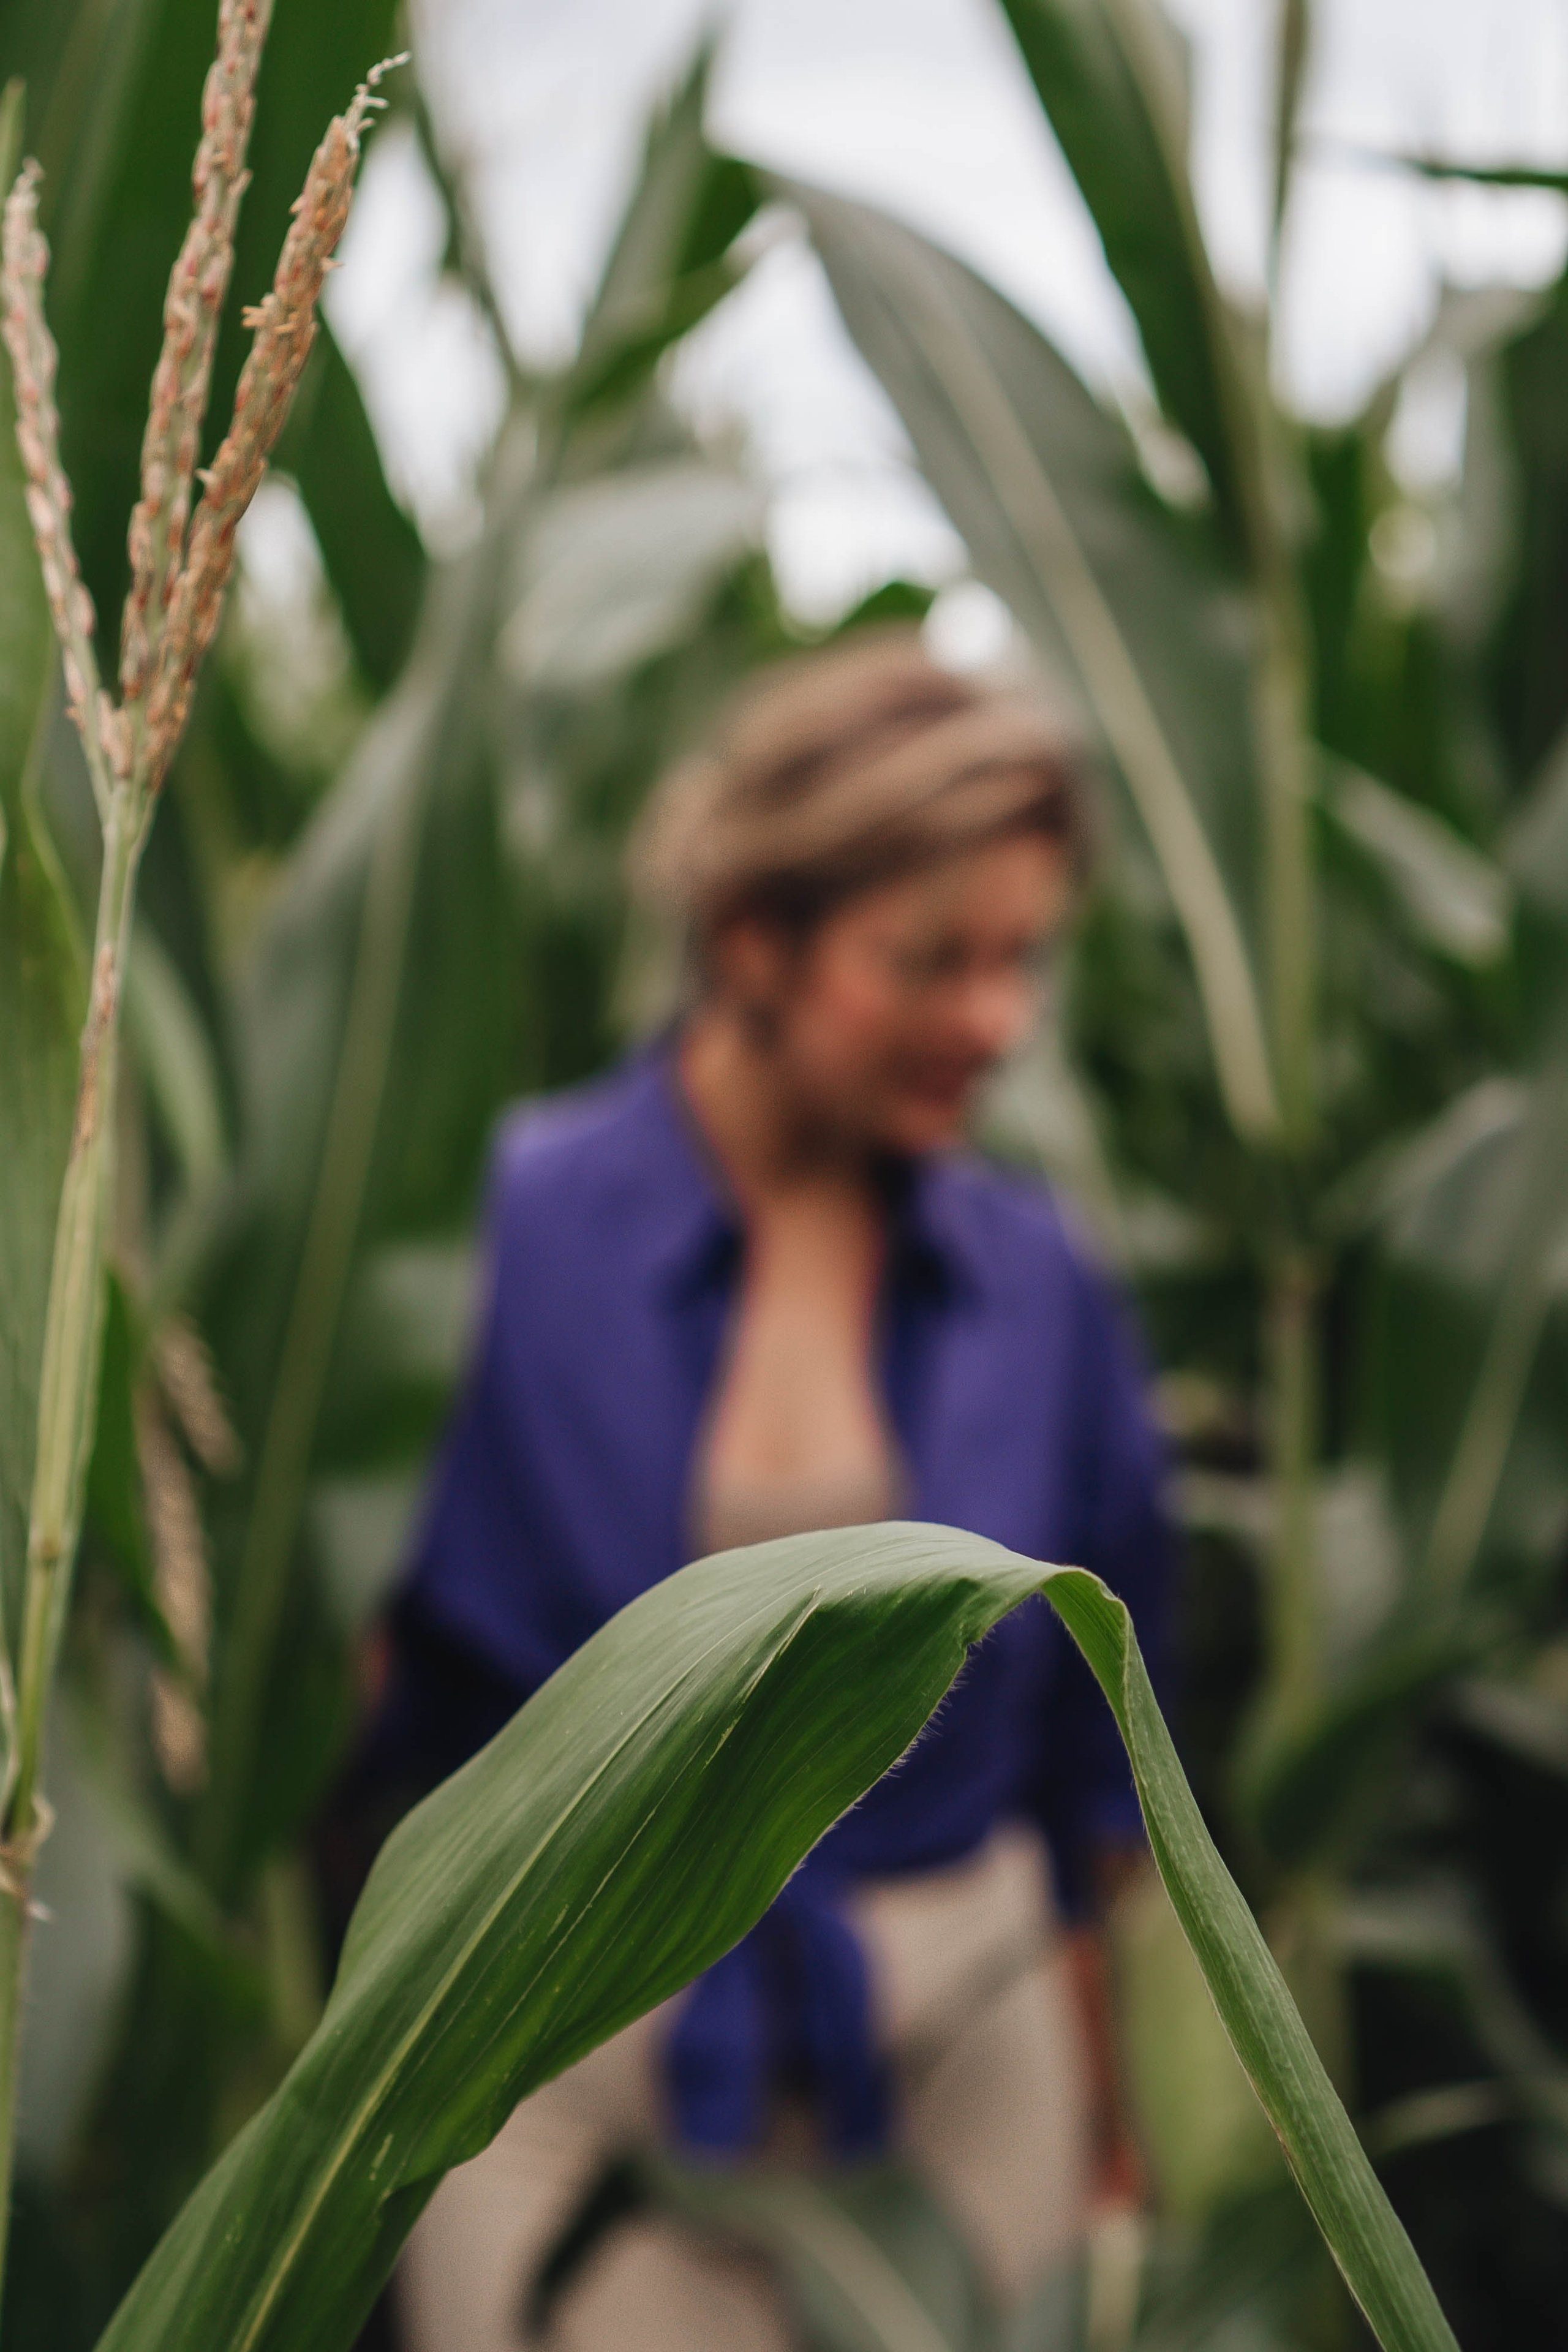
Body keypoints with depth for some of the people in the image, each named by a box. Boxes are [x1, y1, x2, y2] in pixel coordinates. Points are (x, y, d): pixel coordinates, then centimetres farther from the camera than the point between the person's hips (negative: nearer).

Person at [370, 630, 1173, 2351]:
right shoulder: (505, 1235, -11)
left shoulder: (1039, 1286, -1)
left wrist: (1103, 2124, 12)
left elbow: (1092, 1755, 7)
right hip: (578, 2066, -2)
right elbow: (378, 1676, -4)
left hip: (957, 2072, 3)